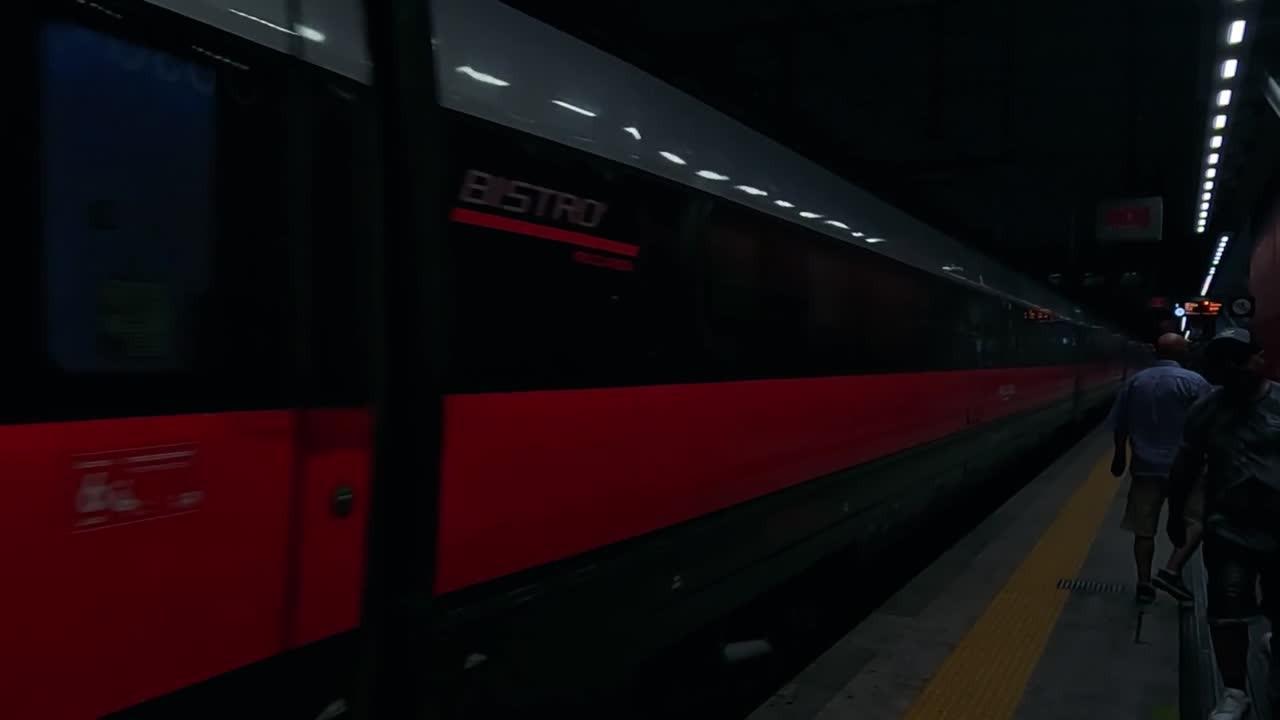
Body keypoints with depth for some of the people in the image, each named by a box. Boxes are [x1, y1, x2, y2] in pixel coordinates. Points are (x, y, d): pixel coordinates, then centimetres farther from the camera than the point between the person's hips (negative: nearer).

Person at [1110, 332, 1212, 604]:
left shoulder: (1134, 382, 6)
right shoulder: (1194, 382, -7)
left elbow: (1119, 426, 10)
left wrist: (1120, 456, 23)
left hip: (1145, 467, 4)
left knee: (1144, 528, 10)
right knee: (1197, 521, 10)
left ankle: (1144, 583, 12)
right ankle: (1171, 571, -3)